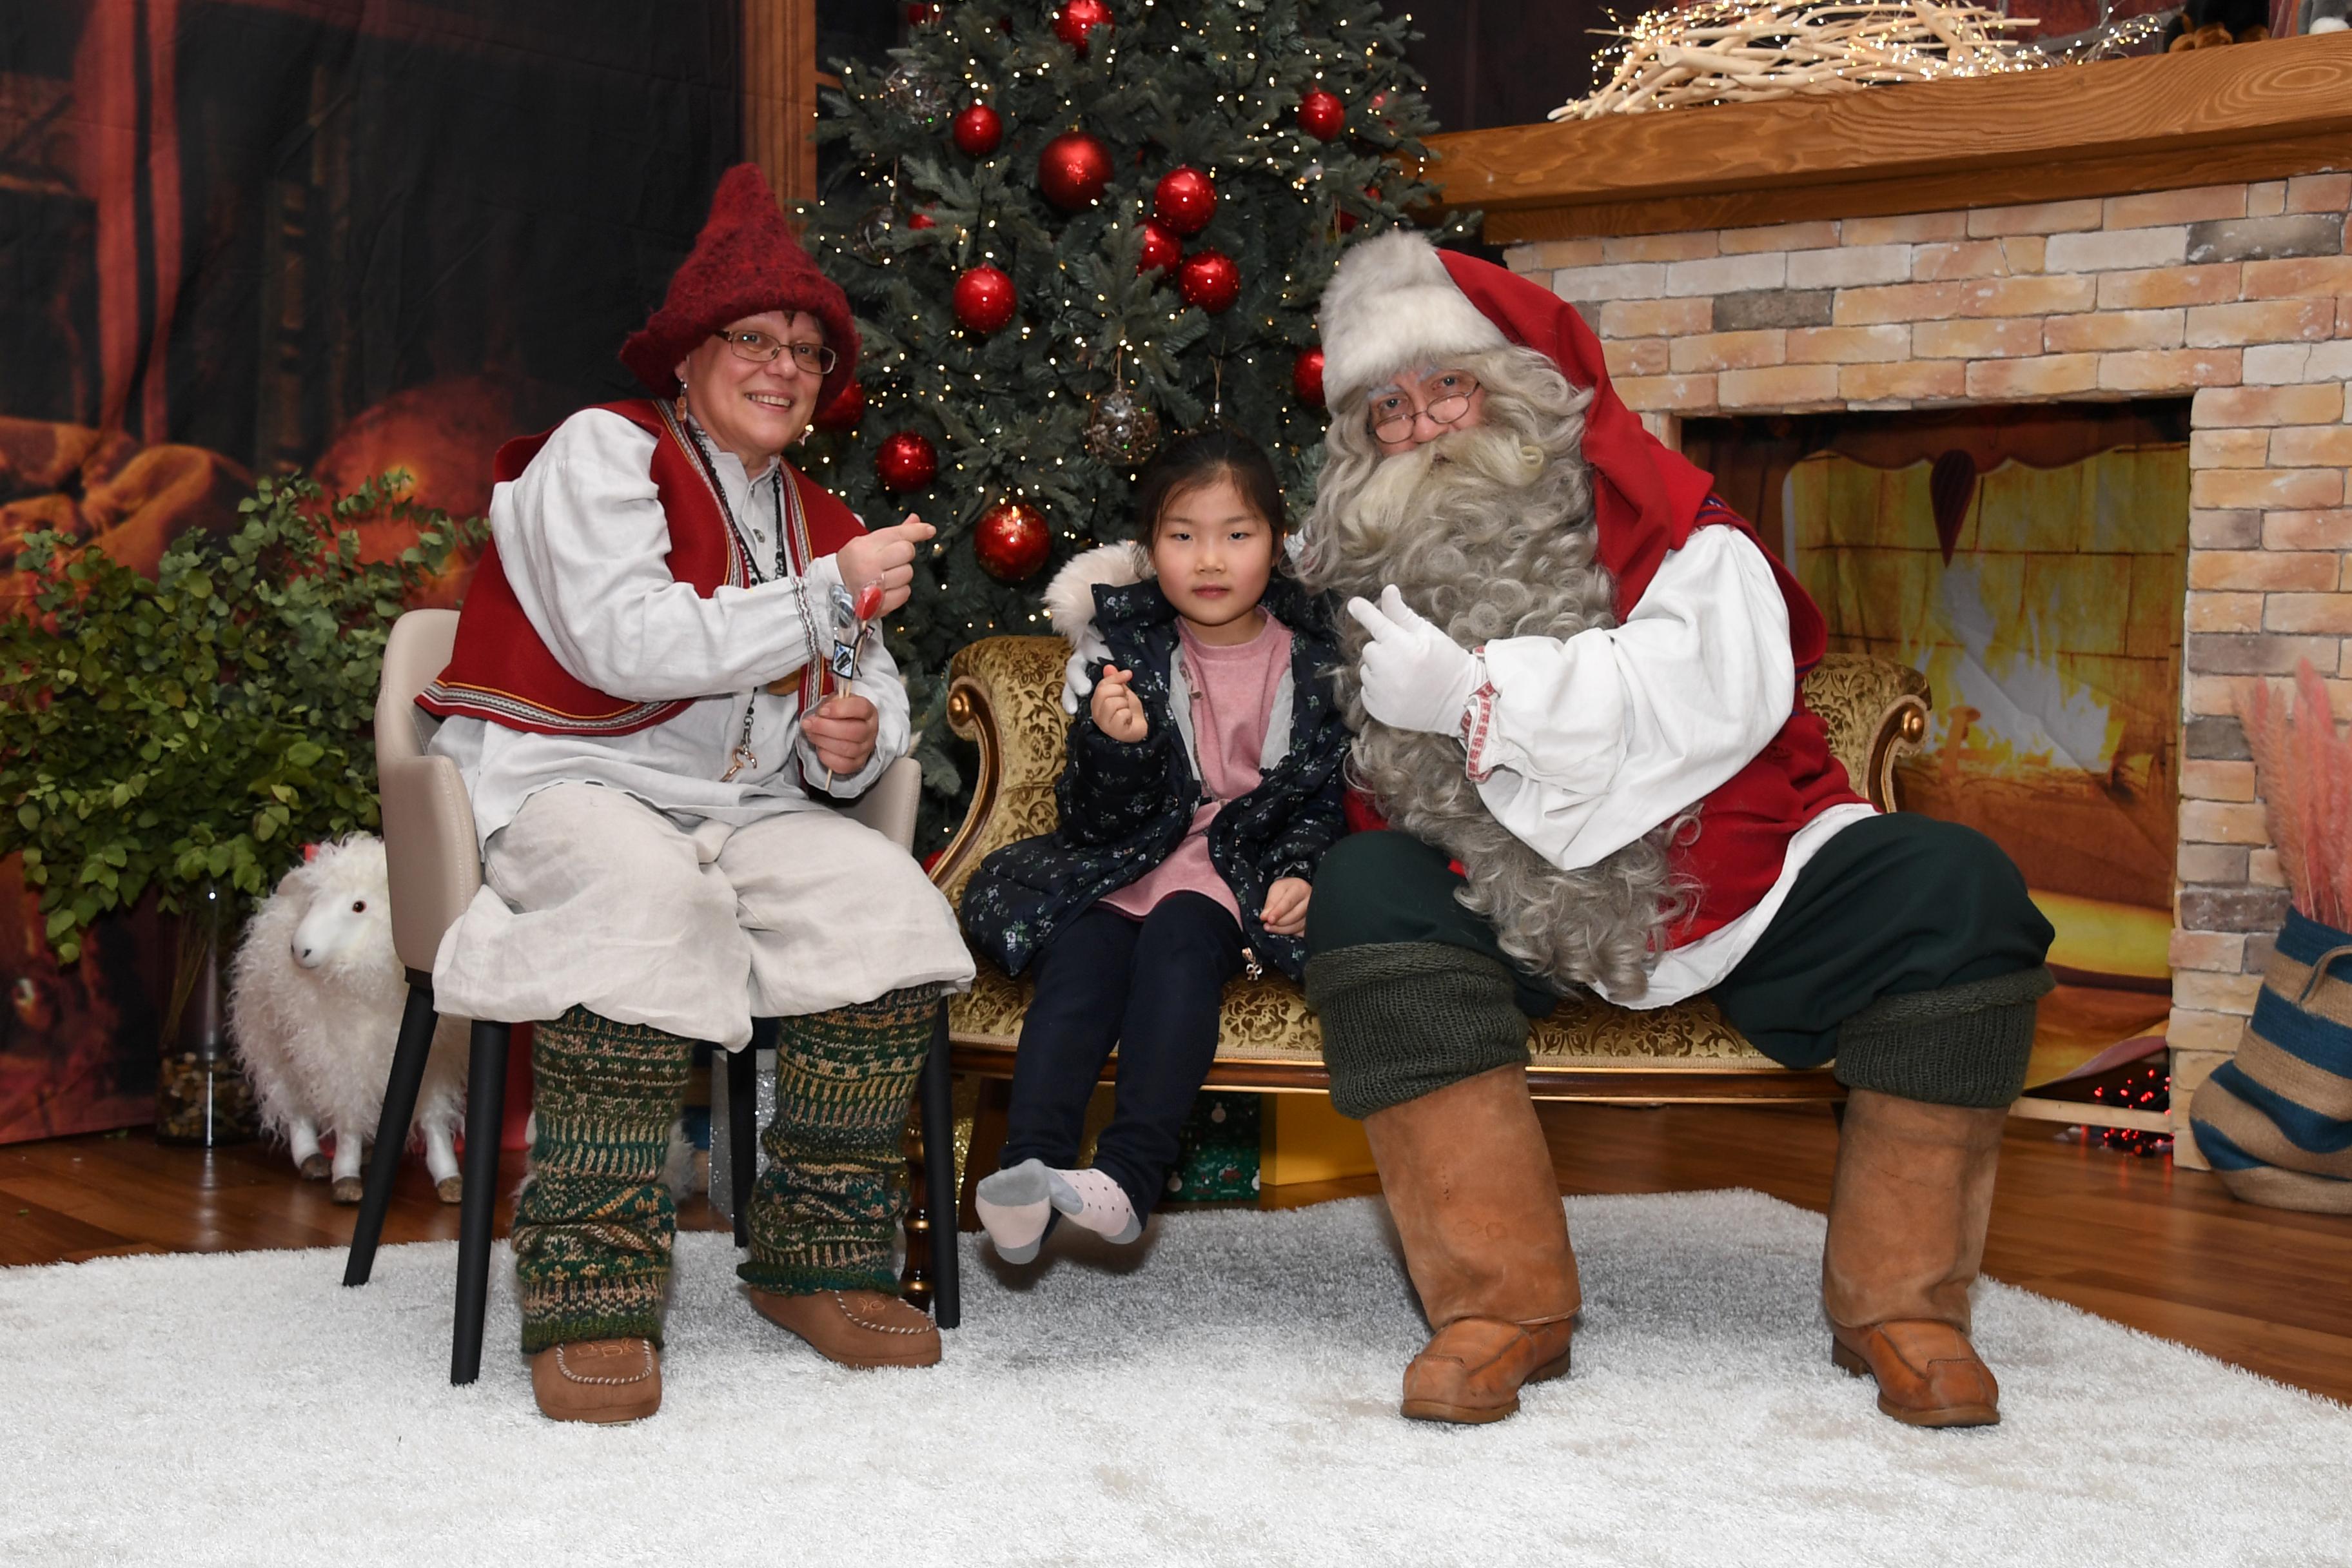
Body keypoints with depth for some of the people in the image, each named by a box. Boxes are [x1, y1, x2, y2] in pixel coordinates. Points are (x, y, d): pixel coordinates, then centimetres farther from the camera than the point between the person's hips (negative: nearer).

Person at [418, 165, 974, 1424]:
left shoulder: (816, 520, 22)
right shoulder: (602, 451, -1)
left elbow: (871, 695, 19)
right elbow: (630, 642, -17)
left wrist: (851, 740, -7)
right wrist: (828, 598, -16)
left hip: (746, 805, 6)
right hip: (564, 787, -6)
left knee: (888, 898, -23)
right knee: (649, 898, -39)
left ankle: (818, 1259, -14)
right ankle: (590, 1294, -33)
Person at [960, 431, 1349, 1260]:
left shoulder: (1310, 662, 5)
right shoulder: (1128, 651, 5)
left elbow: (1327, 794, 11)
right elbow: (1093, 819, 1)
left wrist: (1299, 873, -9)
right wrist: (1113, 742, -20)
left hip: (1237, 870, -1)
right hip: (1123, 865, 2)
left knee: (1178, 937, -32)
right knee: (1079, 959, -28)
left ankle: (1129, 1173, -42)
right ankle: (1028, 1167, -40)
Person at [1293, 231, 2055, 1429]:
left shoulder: (1643, 498, -4)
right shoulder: (1373, 567, 7)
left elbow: (1725, 690, -21)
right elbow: (1384, 782, 16)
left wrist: (1474, 691, -22)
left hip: (1737, 887, -1)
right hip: (1524, 916, 2)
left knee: (1953, 888, -23)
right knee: (1364, 892, -25)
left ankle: (1898, 1304, -12)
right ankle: (1500, 1303, -24)